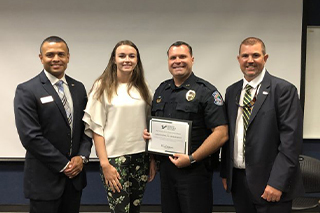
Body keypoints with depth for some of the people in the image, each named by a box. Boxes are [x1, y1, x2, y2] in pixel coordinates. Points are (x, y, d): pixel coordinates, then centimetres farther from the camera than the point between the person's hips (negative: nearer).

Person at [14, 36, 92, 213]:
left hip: (75, 175, 5)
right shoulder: (27, 91, -10)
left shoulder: (78, 88, 8)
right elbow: (30, 136, -16)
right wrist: (63, 165, -14)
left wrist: (82, 156, -7)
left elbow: (86, 127, 10)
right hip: (44, 178, -5)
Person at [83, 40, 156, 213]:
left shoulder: (142, 88, 8)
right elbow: (96, 128, -6)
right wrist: (104, 164, -11)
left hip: (140, 158, 4)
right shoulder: (103, 87, -4)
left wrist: (152, 159, 8)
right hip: (114, 159, -4)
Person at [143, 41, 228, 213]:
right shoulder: (161, 90, 11)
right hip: (166, 167, 6)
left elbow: (221, 134, -16)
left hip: (195, 169, -6)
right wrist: (148, 133, 2)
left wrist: (192, 159, -19)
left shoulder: (206, 91, -9)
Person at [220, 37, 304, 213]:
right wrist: (225, 172, 10)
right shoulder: (232, 91, 10)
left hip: (269, 183, -5)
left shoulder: (284, 89, -8)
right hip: (237, 180, 5)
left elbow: (291, 140, -13)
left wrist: (277, 182, -18)